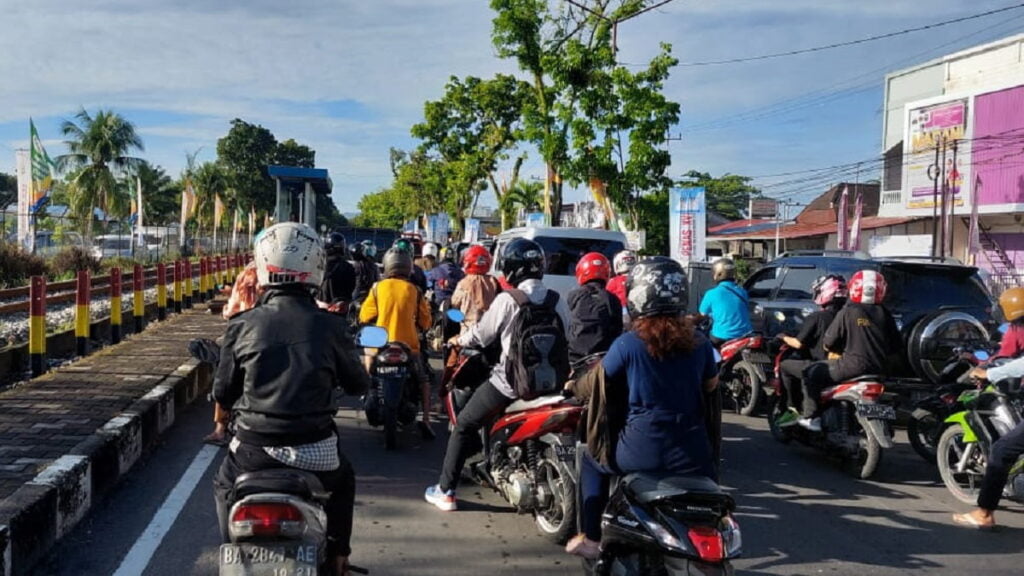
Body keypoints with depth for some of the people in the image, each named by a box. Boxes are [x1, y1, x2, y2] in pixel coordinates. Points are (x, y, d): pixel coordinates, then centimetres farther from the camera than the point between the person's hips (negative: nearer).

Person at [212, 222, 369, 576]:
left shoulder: (242, 325, -6)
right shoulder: (329, 326, -7)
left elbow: (222, 393, 3)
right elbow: (358, 385, 6)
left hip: (254, 448, 1)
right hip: (315, 451, 0)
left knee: (224, 486, 35)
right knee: (343, 481, 34)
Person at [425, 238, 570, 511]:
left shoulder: (507, 299, -11)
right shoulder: (557, 300, 1)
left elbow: (482, 334, 0)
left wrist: (459, 340, 19)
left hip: (510, 382, -4)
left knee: (464, 425, 12)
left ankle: (446, 491, 15)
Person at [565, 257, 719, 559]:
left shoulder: (628, 343, -10)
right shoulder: (698, 341, 0)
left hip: (643, 452, -3)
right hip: (692, 454, 3)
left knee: (592, 460, 27)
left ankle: (590, 538, 24)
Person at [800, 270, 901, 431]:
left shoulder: (847, 312, -6)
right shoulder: (884, 314, 6)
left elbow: (827, 344, -4)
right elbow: (897, 345, 8)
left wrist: (841, 350, 16)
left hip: (854, 365, -6)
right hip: (880, 369, 6)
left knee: (812, 373, 8)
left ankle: (811, 417, -1)